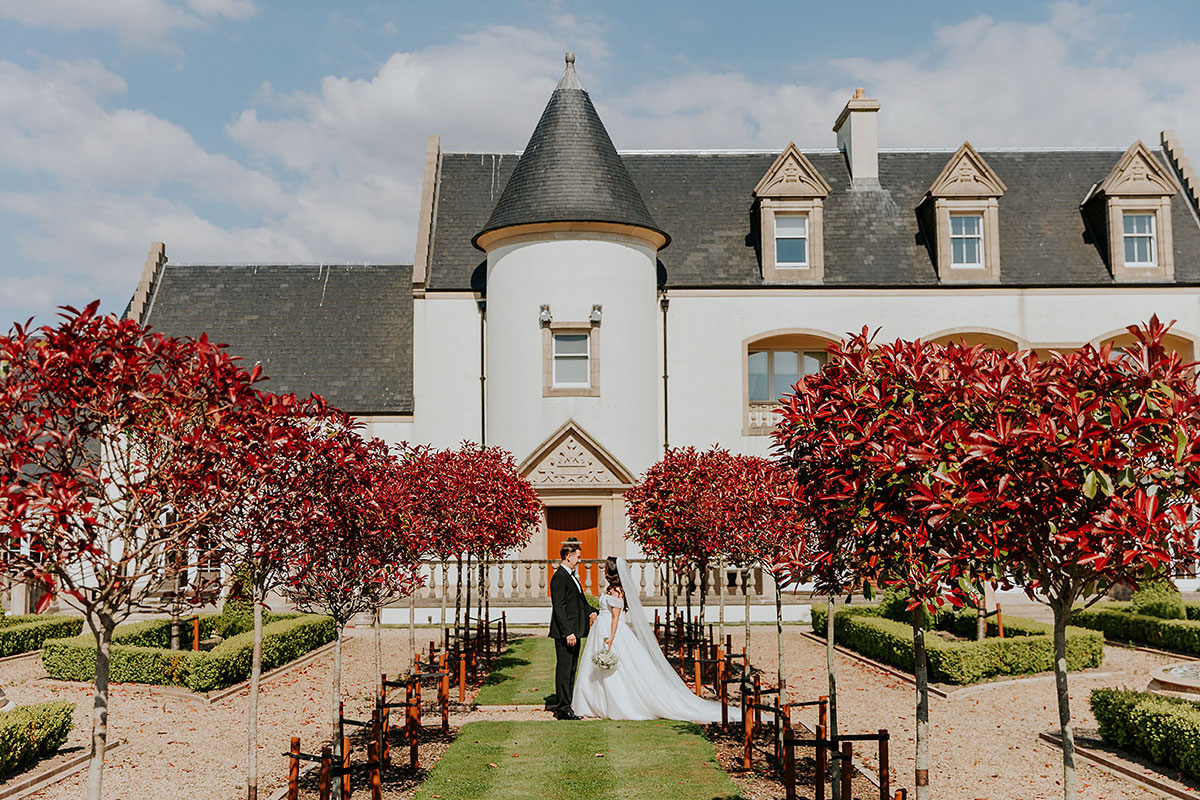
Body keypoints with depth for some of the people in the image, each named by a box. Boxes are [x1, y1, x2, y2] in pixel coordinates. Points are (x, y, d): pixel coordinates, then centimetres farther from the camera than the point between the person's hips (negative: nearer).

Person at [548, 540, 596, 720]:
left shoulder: (571, 576, 16)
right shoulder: (559, 578, -15)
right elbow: (559, 608, -20)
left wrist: (590, 611, 9)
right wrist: (568, 633, -23)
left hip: (574, 631, 10)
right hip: (564, 633, -10)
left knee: (570, 670, 15)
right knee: (564, 670, -6)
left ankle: (565, 706, 23)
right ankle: (563, 709, -3)